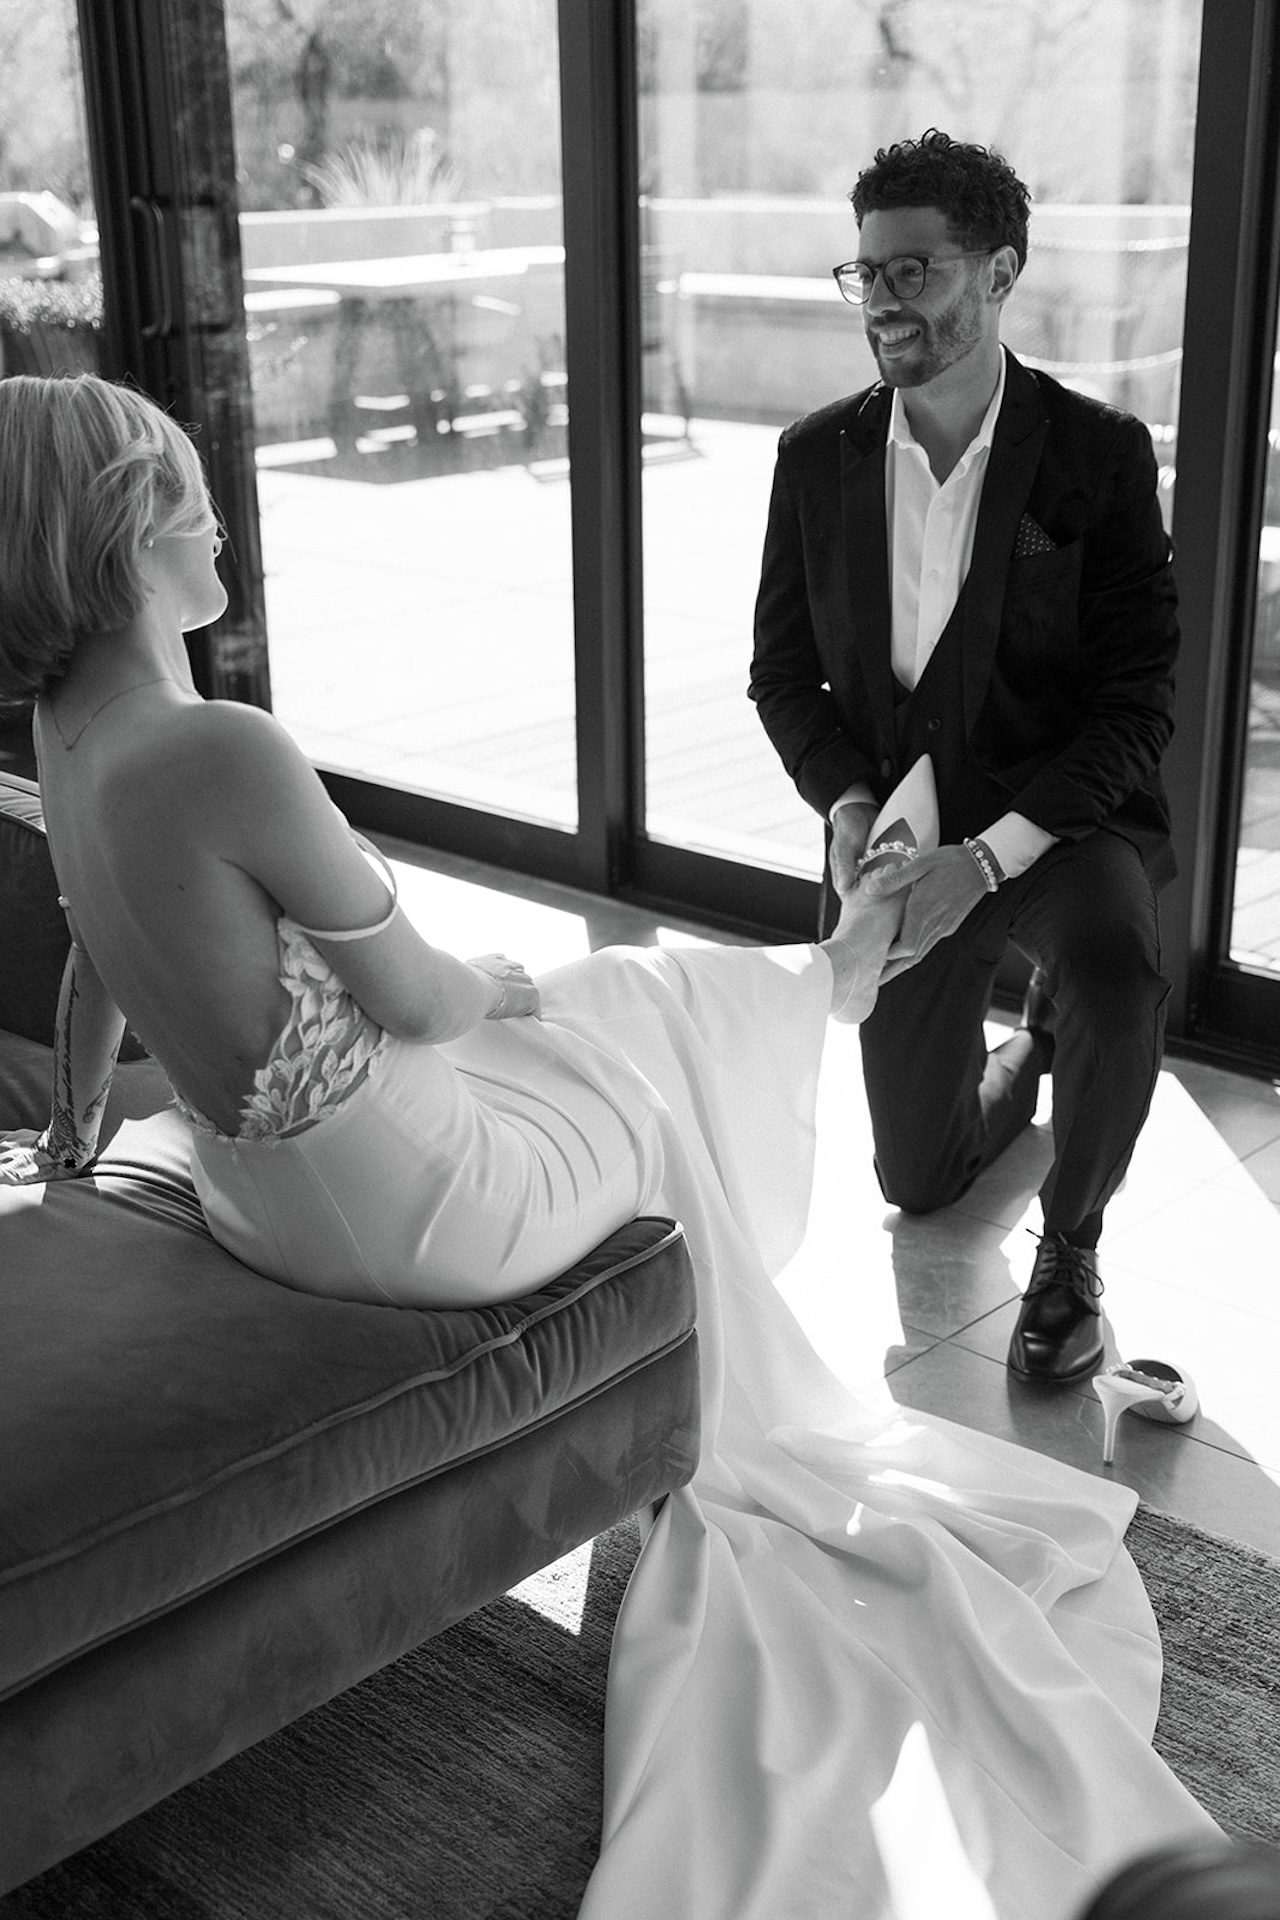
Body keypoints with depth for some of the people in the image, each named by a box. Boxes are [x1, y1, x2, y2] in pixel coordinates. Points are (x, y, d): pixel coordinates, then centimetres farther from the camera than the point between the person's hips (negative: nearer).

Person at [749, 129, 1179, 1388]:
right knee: (916, 1180, 12)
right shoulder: (817, 458, -4)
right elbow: (782, 671, 4)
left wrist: (985, 856, -26)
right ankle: (1019, 1058, 48)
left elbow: (1135, 703, -15)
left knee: (1114, 977, -39)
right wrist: (846, 807, -15)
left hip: (1059, 815, -3)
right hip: (891, 826, 3)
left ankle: (1070, 1242, -10)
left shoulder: (1099, 453, -14)